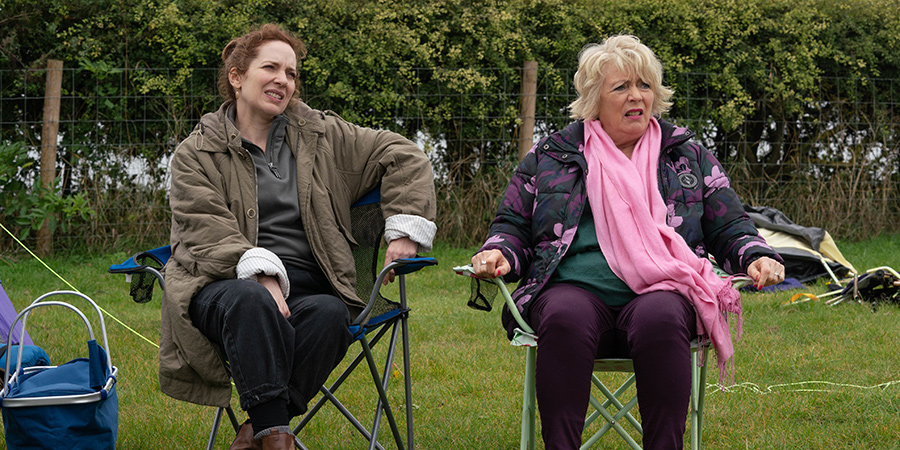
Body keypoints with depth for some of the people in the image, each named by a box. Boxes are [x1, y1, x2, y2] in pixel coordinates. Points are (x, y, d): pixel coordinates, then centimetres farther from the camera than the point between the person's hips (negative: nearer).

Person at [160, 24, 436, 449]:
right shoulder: (195, 154, 11)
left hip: (303, 289, 3)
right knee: (249, 301, -40)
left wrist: (404, 231, 7)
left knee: (330, 314, -34)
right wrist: (260, 274, -21)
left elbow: (403, 157, 21)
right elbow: (207, 231, -3)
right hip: (227, 283, -2)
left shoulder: (319, 135, 19)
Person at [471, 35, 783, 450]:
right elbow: (513, 226, 21)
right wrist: (498, 255, -3)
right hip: (574, 288, 0)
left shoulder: (689, 157, 20)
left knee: (660, 321, -37)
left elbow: (730, 229, 21)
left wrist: (756, 257, -1)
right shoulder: (549, 157, 18)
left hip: (660, 291, 0)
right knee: (564, 320, -37)